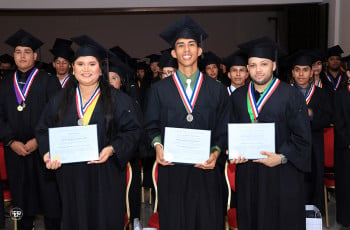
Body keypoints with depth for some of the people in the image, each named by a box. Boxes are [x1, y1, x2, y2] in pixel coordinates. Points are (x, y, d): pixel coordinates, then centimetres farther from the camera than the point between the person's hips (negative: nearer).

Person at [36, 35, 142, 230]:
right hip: (70, 175, 3)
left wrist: (112, 149, -19)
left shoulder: (118, 100, -1)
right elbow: (44, 131, 12)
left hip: (106, 176, -2)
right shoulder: (60, 101, 8)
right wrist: (48, 153, -7)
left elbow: (132, 131, -4)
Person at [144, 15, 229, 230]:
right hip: (171, 169, 0)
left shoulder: (217, 90, 7)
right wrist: (158, 146, -10)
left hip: (206, 169, 0)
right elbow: (152, 126, 9)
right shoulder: (160, 90, 7)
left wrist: (216, 153, -10)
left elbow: (224, 130, 6)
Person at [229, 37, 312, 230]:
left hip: (282, 173, -3)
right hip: (247, 174, 4)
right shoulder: (237, 97, 8)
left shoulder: (291, 96, -5)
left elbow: (302, 137, -6)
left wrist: (282, 157, -17)